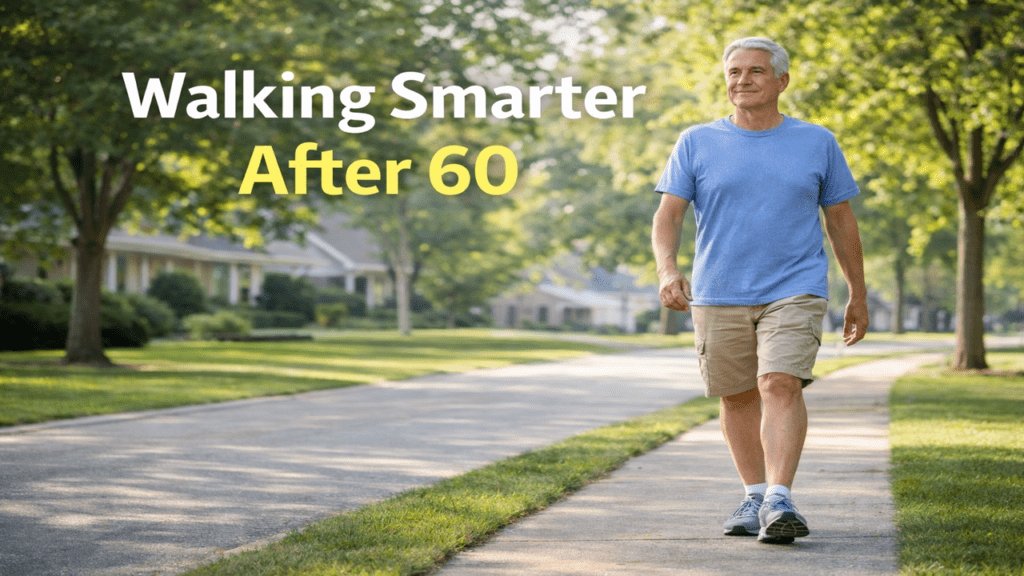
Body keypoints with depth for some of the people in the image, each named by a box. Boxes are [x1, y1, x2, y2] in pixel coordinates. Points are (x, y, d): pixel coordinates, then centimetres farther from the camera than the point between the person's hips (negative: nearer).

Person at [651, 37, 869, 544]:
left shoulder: (817, 143, 6)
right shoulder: (697, 143, 5)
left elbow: (842, 222, 12)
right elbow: (667, 215, -1)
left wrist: (858, 297, 13)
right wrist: (668, 270, -20)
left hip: (795, 291, -2)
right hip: (718, 296, 2)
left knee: (781, 385, -18)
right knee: (738, 397, 10)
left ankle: (779, 501, -23)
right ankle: (755, 495, 24)